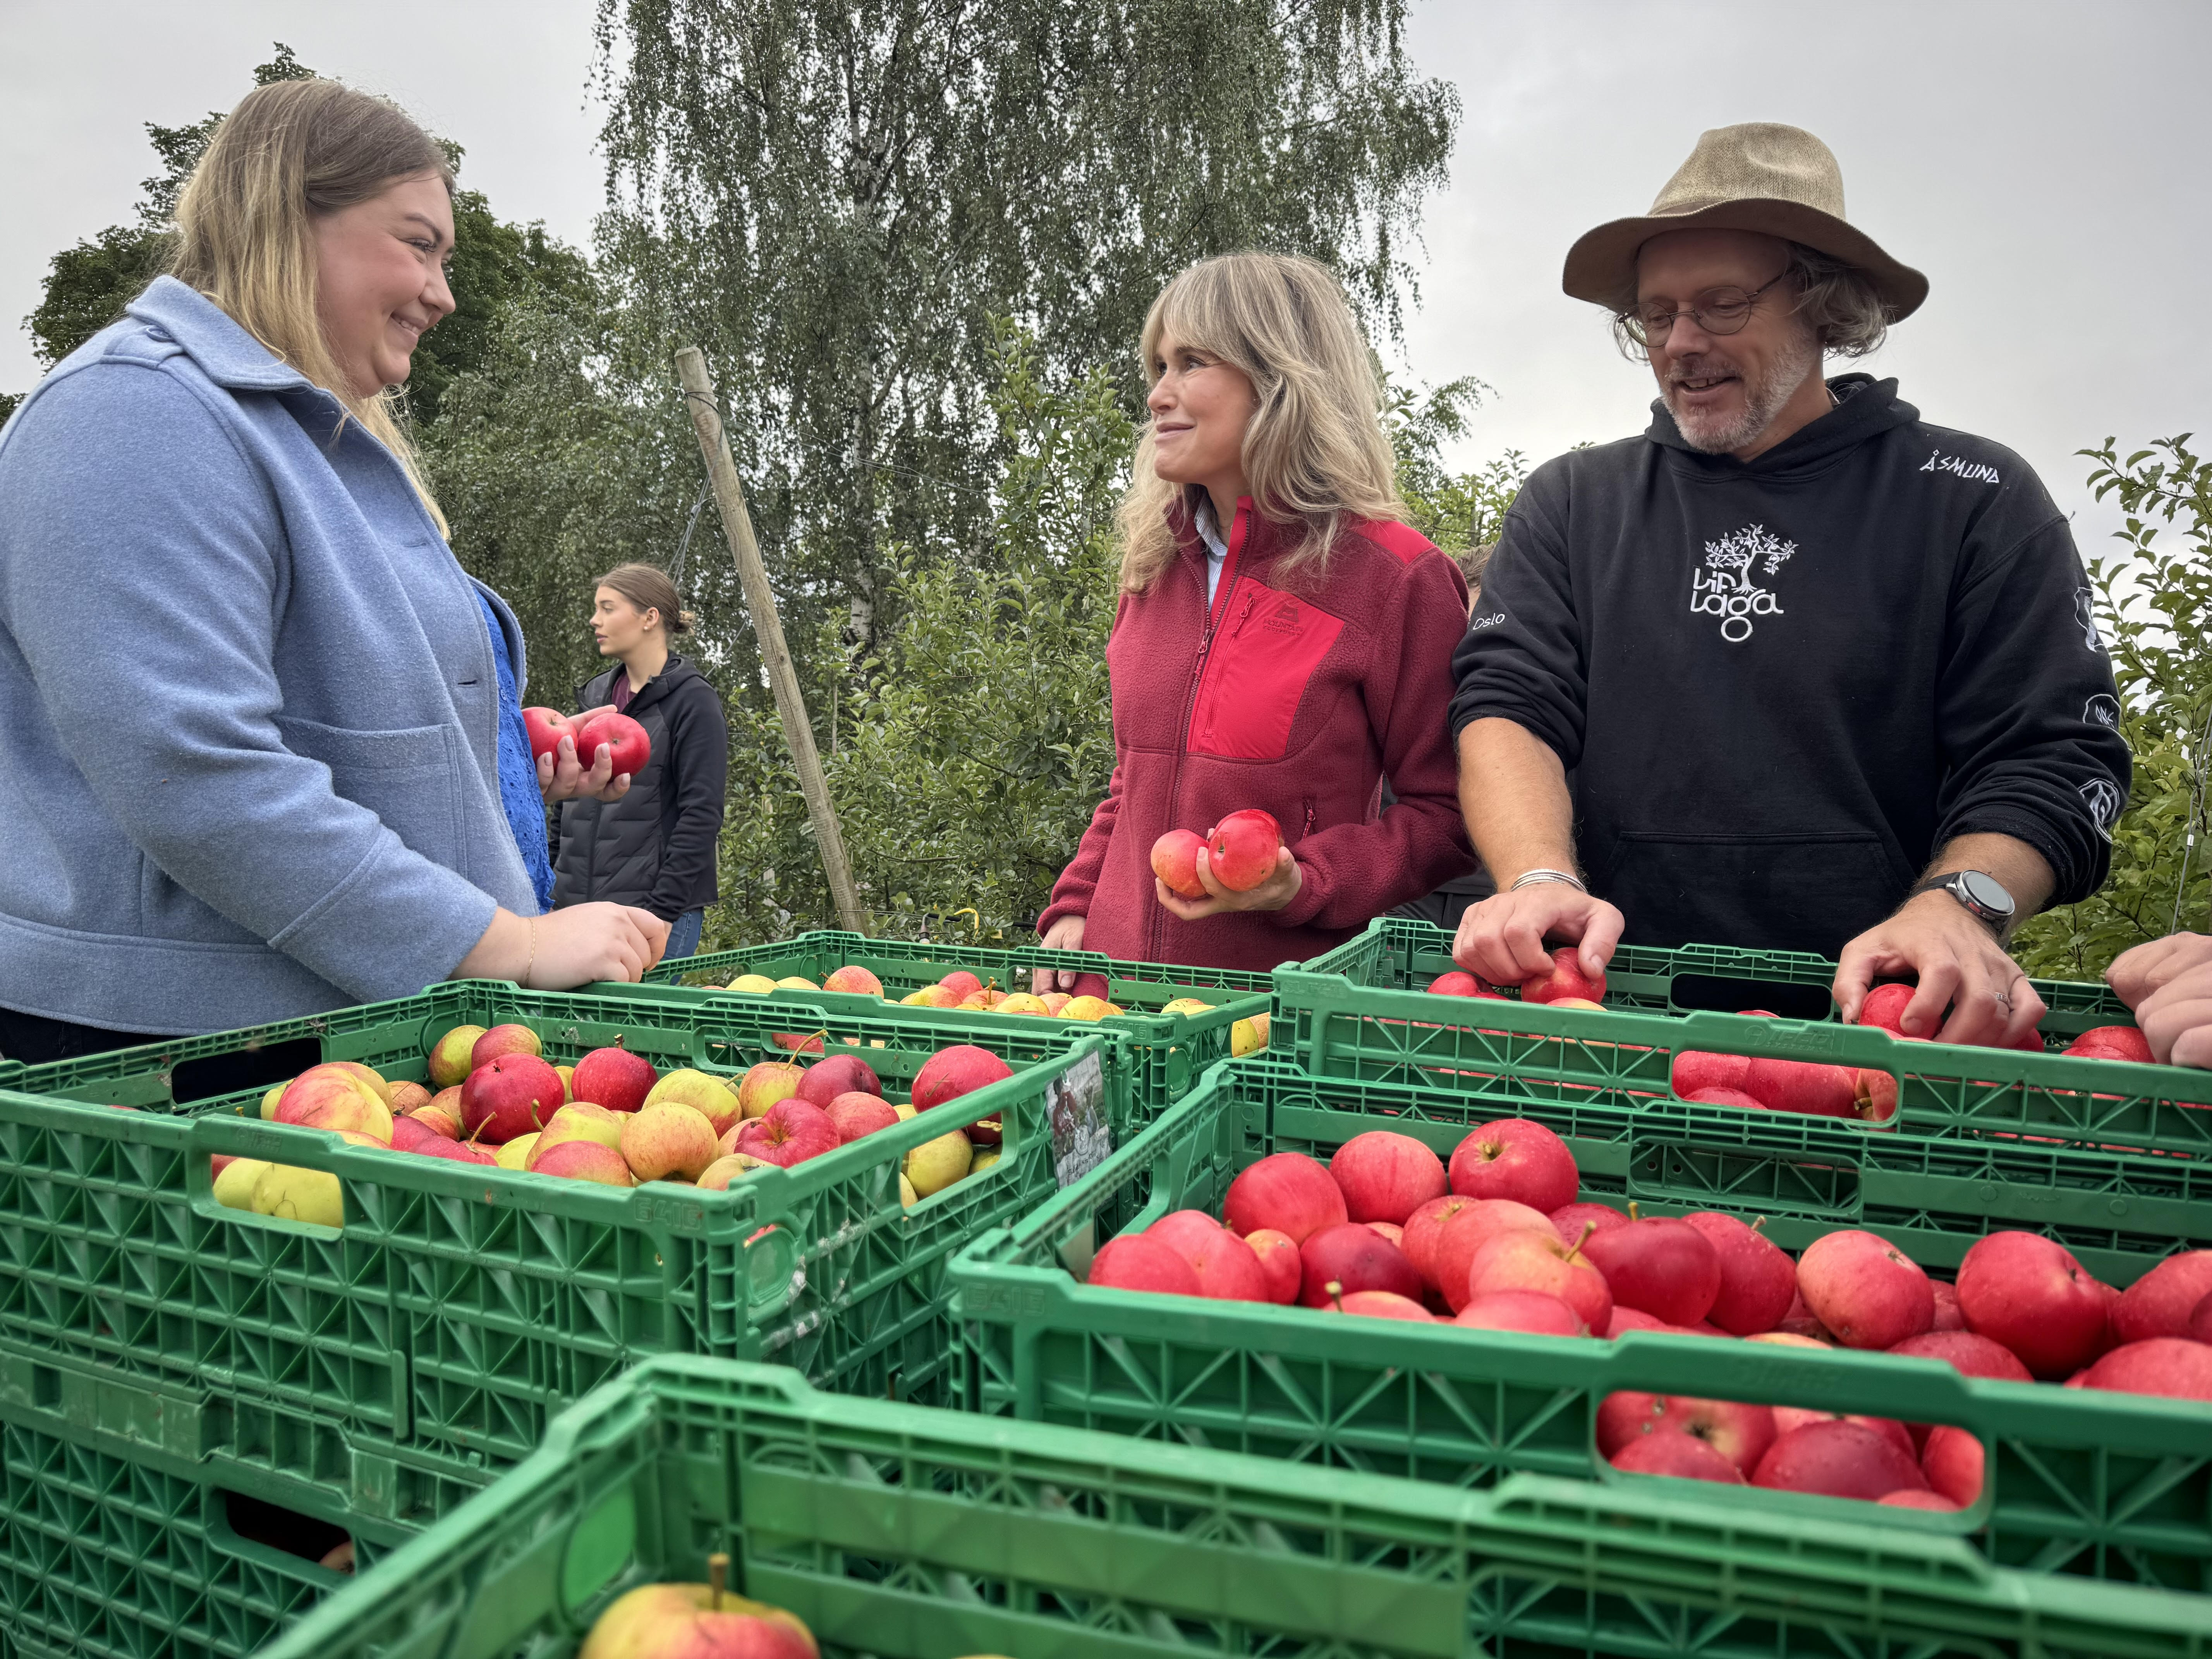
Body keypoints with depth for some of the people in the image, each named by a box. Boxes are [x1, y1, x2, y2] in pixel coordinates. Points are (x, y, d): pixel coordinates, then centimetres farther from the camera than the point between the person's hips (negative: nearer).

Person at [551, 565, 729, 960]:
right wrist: (552, 890, 14)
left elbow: (701, 816, -12)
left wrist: (664, 912, -16)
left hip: (652, 904, -7)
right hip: (576, 904, 7)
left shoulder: (693, 701, -7)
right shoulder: (595, 696, 15)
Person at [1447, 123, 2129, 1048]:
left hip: (1873, 1011, -1)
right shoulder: (1573, 505, 14)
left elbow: (2053, 761, 3)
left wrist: (1958, 906, -17)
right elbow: (1507, 705, 3)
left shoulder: (1975, 503, 9)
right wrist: (1542, 881, -16)